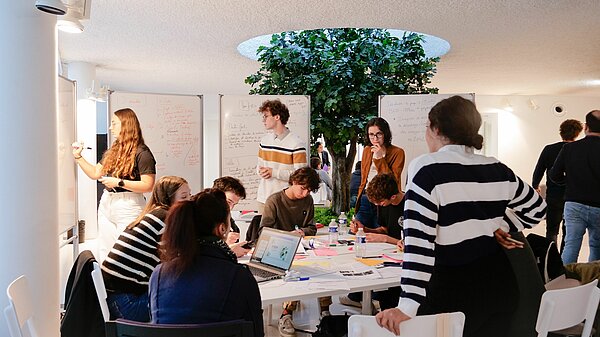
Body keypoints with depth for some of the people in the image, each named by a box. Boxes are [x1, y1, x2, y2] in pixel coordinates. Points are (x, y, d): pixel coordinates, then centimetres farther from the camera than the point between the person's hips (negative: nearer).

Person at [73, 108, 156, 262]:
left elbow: (148, 185, -17)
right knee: (104, 253, 11)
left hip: (128, 208, -8)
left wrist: (119, 182, -19)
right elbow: (95, 173, 23)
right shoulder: (112, 151, 15)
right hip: (106, 203, 8)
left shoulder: (142, 153, -10)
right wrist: (78, 157, 17)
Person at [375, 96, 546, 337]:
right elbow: (537, 208, 19)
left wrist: (407, 307, -23)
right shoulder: (497, 169, 4)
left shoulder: (426, 168, -15)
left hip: (455, 293, -6)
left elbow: (419, 241, -22)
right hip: (500, 287, 6)